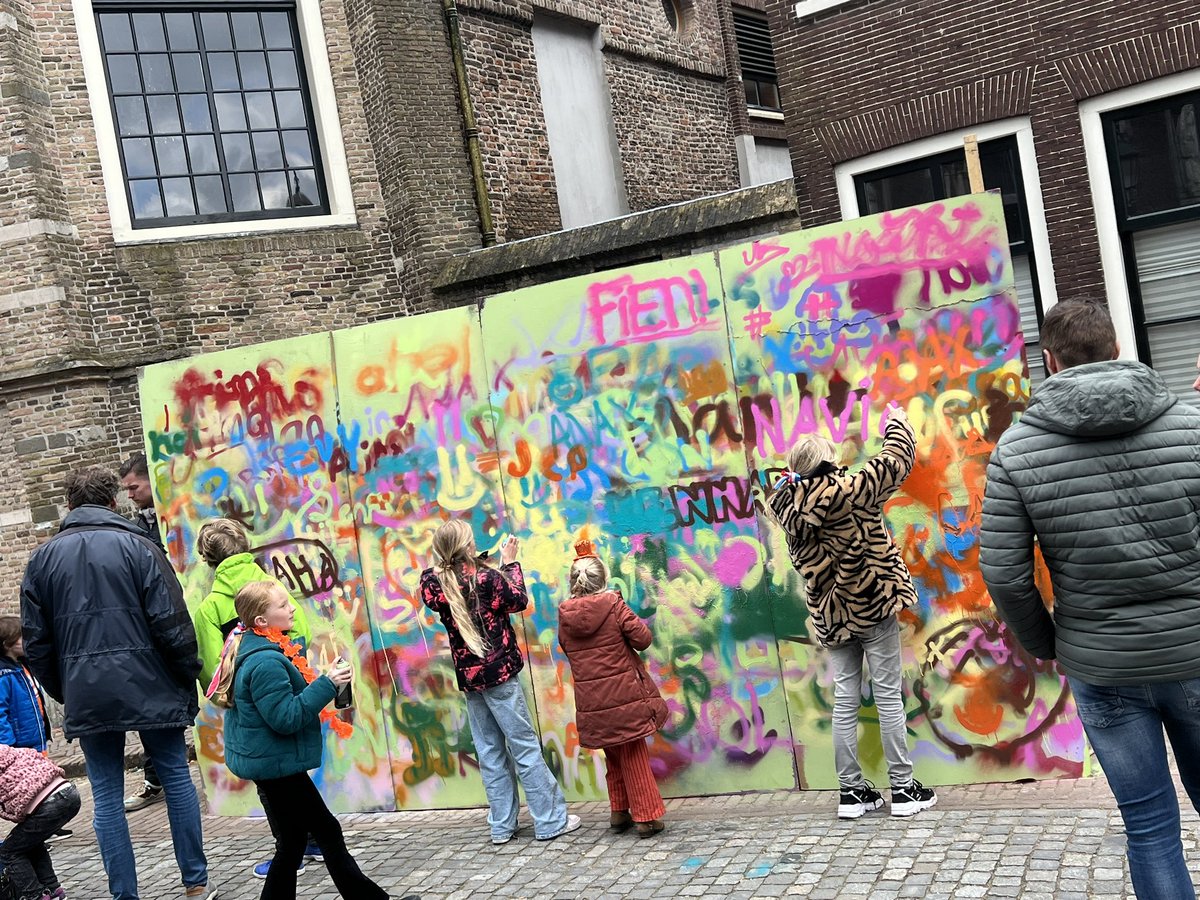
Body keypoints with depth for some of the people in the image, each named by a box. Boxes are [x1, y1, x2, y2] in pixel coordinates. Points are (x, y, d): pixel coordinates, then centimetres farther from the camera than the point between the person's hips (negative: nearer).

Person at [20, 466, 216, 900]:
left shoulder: (43, 558, 7)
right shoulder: (137, 547, -3)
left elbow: (35, 640, 9)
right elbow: (172, 623, -9)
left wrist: (62, 691, 18)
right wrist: (189, 677, 1)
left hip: (86, 696, 2)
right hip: (147, 686, -2)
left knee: (106, 795, 9)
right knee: (176, 778, 9)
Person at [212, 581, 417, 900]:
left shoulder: (250, 648, 9)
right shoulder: (266, 662, -25)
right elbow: (286, 718, -26)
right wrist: (327, 684, -26)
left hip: (266, 762, 10)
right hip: (277, 764, -10)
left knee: (294, 839, 15)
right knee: (328, 832, -1)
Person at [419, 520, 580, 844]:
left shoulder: (434, 584, -3)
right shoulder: (485, 577, -15)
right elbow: (519, 600, 0)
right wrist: (510, 563, 9)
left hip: (468, 677, 5)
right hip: (499, 672, -5)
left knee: (490, 752, 12)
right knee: (525, 747, 0)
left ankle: (502, 825, 15)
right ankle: (551, 821, 5)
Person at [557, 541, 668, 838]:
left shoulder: (565, 615, -2)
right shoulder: (613, 604, -13)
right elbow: (642, 638, -11)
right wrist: (630, 620, 7)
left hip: (592, 702, 3)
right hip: (624, 696, -3)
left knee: (613, 756, 19)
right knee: (633, 755, 7)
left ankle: (619, 812, 23)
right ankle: (646, 816, 9)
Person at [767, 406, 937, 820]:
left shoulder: (790, 507, -3)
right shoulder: (852, 491, -15)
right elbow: (896, 459, -3)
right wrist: (897, 421, 12)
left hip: (831, 614, 5)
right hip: (873, 606, -4)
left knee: (845, 700, 10)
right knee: (889, 696, 3)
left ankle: (851, 790, 14)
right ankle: (903, 788, 10)